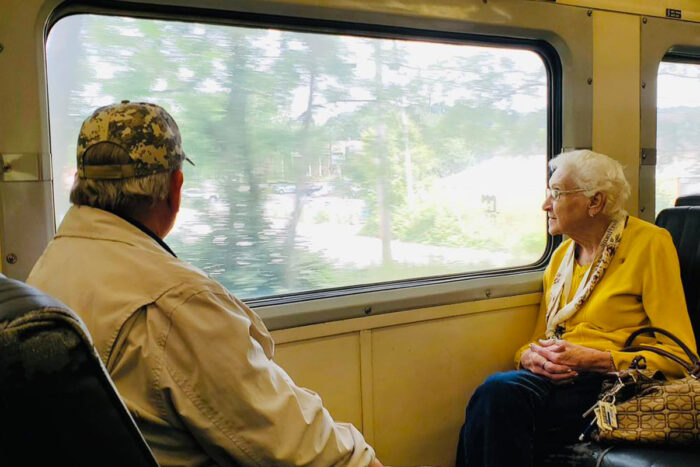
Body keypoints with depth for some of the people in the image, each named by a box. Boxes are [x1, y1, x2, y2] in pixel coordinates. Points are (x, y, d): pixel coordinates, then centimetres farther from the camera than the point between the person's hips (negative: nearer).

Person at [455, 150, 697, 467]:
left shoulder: (649, 243, 0)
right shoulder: (562, 255, 19)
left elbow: (678, 355, -4)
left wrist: (594, 359, -15)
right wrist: (530, 355, -4)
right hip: (558, 378, 5)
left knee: (498, 392, -33)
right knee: (496, 390, -32)